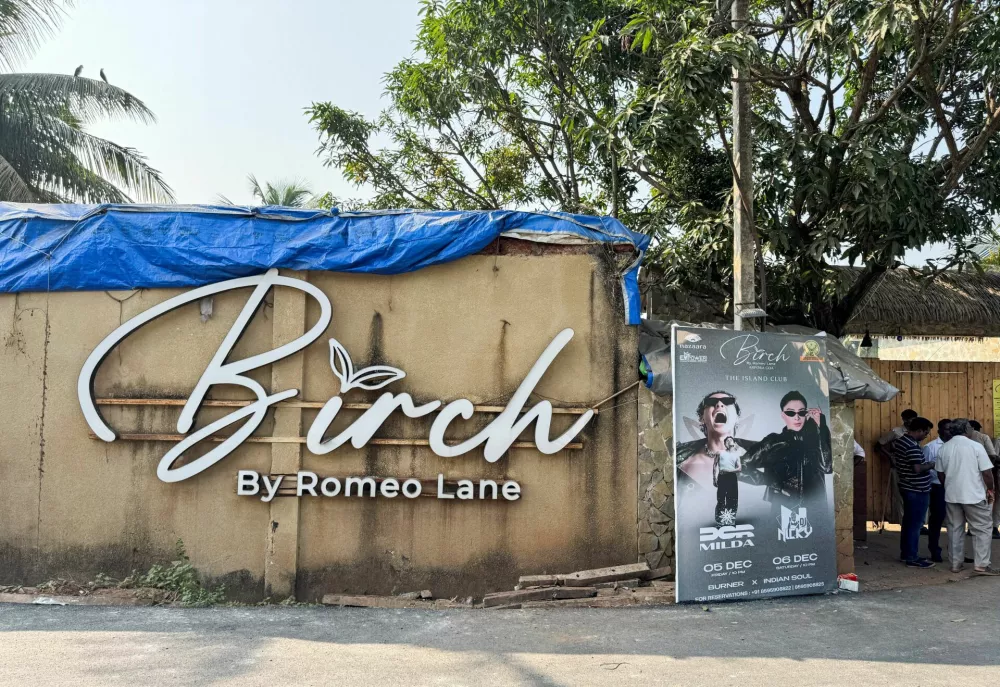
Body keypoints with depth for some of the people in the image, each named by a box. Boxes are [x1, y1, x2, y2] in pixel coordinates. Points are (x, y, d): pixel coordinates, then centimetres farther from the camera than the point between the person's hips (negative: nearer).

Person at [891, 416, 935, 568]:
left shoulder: (899, 441, 9)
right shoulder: (913, 446, -22)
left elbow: (895, 461, 19)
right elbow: (918, 469, -26)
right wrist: (932, 465, -10)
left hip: (907, 487, 10)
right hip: (917, 490, -10)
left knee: (908, 521, 17)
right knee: (915, 524, -2)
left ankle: (905, 553, 25)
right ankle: (912, 559, 4)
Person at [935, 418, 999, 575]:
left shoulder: (944, 448, 5)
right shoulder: (975, 446, -11)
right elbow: (987, 473, -11)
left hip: (951, 496, 5)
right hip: (974, 495, -5)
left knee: (955, 529, 12)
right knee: (982, 529, 5)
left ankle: (955, 563, 16)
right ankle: (982, 565, 4)